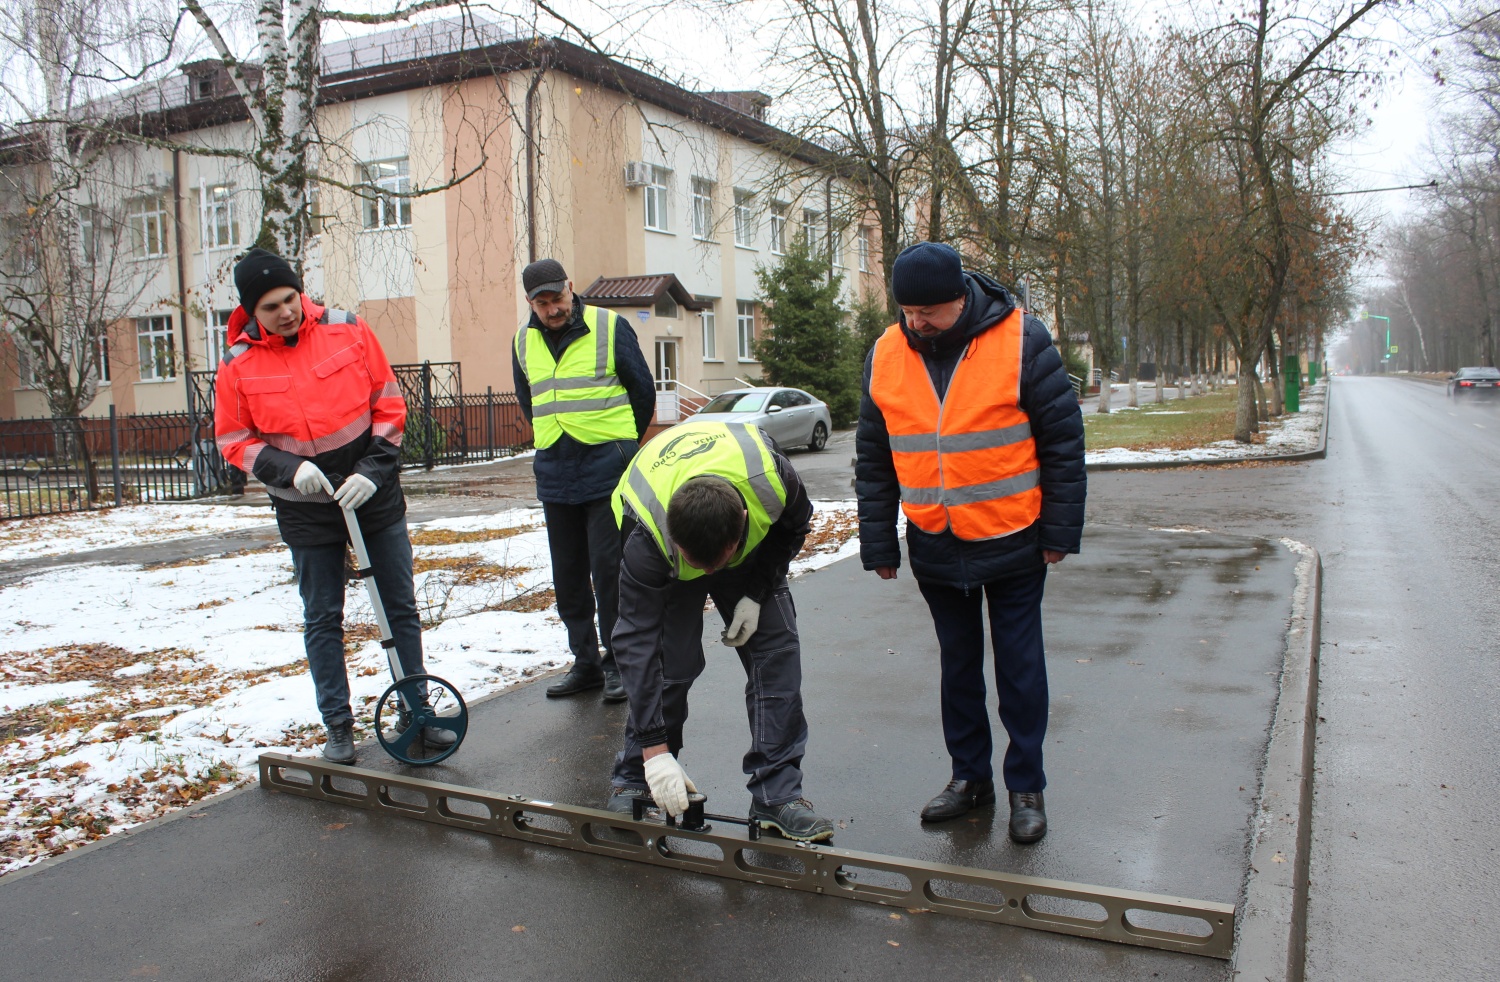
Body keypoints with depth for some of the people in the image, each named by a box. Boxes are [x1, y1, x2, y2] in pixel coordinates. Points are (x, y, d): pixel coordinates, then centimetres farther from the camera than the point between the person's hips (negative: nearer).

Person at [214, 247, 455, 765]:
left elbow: (389, 404, -2)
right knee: (323, 621, 7)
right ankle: (338, 725, 19)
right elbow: (234, 441, 1)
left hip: (375, 495, 1)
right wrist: (288, 468, -17)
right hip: (307, 512, 0)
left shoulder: (349, 330, -6)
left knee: (401, 609, 6)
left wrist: (373, 471, -12)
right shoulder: (238, 364, -6)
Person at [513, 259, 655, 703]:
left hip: (607, 470, -5)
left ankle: (618, 662, 7)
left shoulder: (610, 328, -3)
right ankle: (585, 662, 20)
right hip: (554, 474, 5)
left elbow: (643, 391, 4)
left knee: (608, 568, -5)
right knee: (568, 575, 9)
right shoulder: (523, 343, 10)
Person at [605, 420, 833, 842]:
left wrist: (756, 593, -19)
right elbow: (637, 644, -36)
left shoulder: (771, 479, -39)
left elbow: (795, 526, -11)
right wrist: (655, 749, -36)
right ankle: (634, 780, 6)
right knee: (668, 660, -15)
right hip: (665, 566, -2)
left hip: (755, 547, 2)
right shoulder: (645, 538, -42)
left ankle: (777, 794, -4)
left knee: (776, 651, -10)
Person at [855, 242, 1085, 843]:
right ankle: (969, 775, 29)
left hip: (1012, 542, -3)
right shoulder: (885, 355, -1)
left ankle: (1026, 787, 20)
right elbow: (873, 459, 5)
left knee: (1020, 669, 6)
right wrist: (879, 543, 5)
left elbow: (1063, 437, -6)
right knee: (957, 666, 14)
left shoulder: (1020, 340, -11)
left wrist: (1060, 531, -7)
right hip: (934, 547, 3)